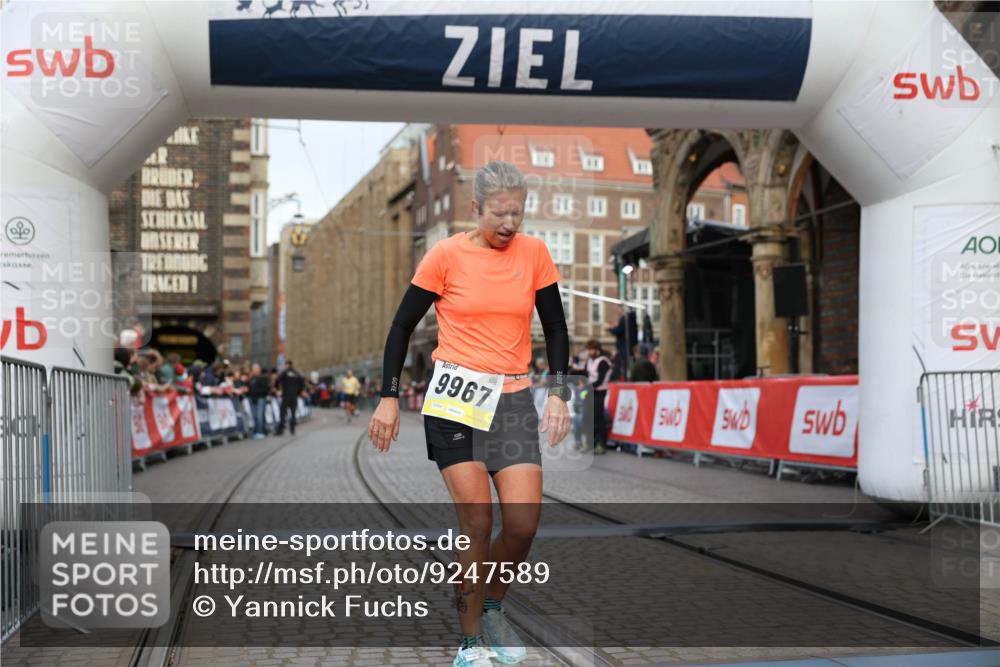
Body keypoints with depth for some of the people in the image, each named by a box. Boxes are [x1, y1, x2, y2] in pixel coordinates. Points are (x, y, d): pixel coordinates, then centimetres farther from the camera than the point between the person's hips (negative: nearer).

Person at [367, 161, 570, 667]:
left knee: (523, 524, -7)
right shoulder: (446, 255, -3)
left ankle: (492, 609, 23)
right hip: (455, 397, -3)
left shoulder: (533, 252, 5)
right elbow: (402, 326, 3)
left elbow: (555, 327, 11)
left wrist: (557, 393, 0)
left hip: (514, 398, 3)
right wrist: (389, 398, 0)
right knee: (477, 522, -9)